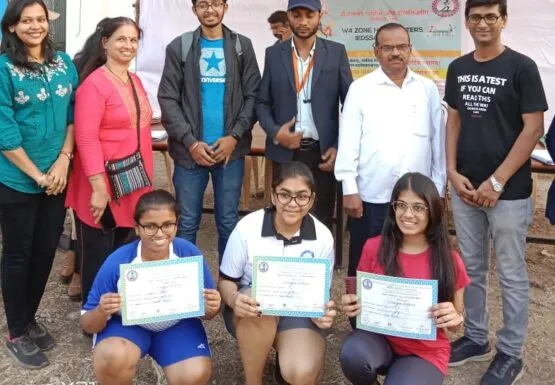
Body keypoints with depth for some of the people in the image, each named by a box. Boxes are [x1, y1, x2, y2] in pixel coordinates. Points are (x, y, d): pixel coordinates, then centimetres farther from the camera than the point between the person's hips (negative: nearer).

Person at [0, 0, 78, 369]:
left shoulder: (64, 62, 5)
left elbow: (73, 113, 6)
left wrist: (63, 160, -6)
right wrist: (37, 175, -13)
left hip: (58, 177, 5)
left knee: (46, 250, 13)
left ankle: (30, 318, 33)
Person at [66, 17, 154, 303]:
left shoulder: (135, 81, 10)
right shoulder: (94, 84, -15)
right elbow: (86, 139, -19)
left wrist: (144, 176, 18)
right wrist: (98, 187, -23)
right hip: (104, 185, -8)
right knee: (98, 255, 7)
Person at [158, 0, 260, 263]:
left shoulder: (242, 46, 8)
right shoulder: (179, 47, 5)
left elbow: (253, 96, 4)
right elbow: (168, 99, 0)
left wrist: (235, 136, -8)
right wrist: (190, 142, -10)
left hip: (231, 150, 1)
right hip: (190, 151, 0)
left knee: (228, 222, 7)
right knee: (186, 223, 5)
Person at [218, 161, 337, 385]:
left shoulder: (323, 237, -10)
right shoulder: (247, 227, -15)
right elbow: (226, 280, -4)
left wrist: (323, 312, -21)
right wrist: (234, 299, -28)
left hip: (299, 311, 1)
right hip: (250, 307, 0)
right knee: (261, 308, -38)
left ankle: (287, 353, 13)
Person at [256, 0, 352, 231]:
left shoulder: (336, 53, 2)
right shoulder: (273, 54, 6)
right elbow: (262, 102, 8)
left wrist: (340, 147, -5)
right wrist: (275, 132, -10)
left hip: (323, 151, -1)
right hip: (285, 150, 1)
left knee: (322, 220, 6)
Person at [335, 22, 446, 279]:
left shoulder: (428, 89, 7)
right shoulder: (360, 89, 0)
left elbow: (437, 141, 9)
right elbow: (348, 142, -3)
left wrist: (438, 189, 8)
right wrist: (349, 189, -7)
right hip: (371, 196, -2)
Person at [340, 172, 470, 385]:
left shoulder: (450, 260, -6)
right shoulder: (374, 248, -6)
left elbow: (455, 322, 4)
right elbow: (360, 298, 7)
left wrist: (456, 318, -19)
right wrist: (352, 305, -17)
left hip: (426, 352, 0)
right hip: (380, 339, 1)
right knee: (353, 353, -34)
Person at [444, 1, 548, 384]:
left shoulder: (522, 67, -8)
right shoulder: (458, 68, 7)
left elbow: (534, 128, -10)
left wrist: (497, 181, -14)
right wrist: (453, 171, 0)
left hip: (508, 191, -5)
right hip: (465, 187, 5)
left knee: (511, 275, 6)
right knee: (472, 269, 15)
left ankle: (511, 354, 20)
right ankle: (476, 338, 31)